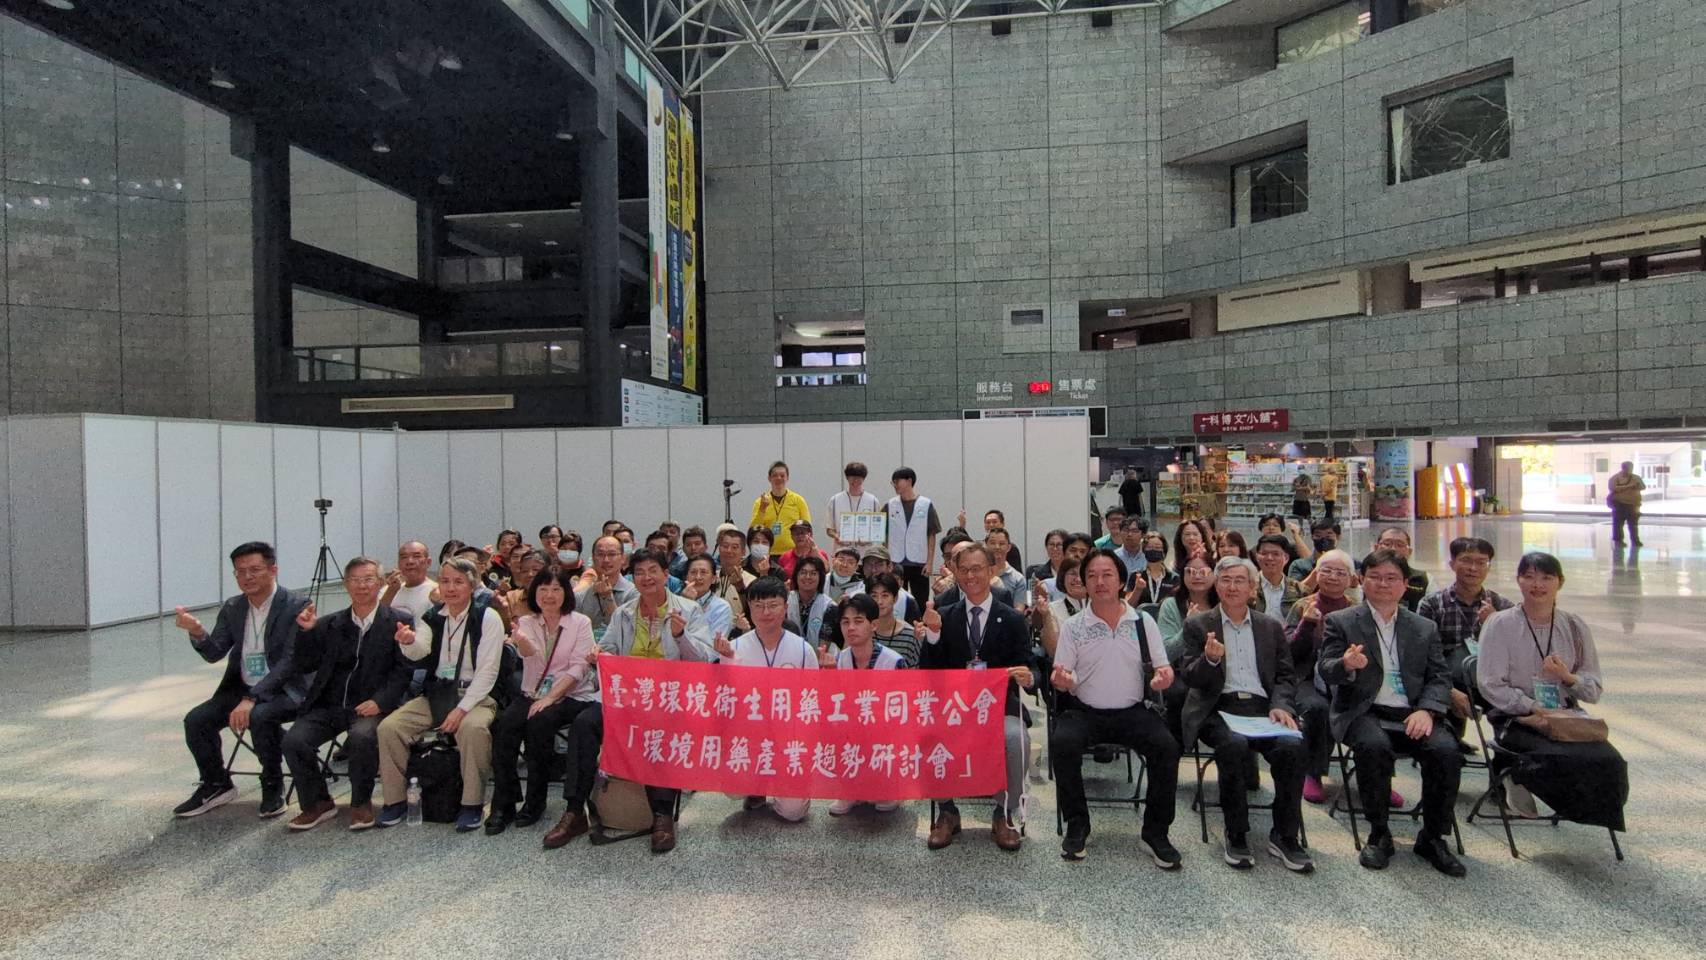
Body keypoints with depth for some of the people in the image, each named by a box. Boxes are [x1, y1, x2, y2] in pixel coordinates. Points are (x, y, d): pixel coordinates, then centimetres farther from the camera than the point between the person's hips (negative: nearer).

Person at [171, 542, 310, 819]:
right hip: (242, 687, 6)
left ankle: (273, 786, -9)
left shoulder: (295, 607, -13)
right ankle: (216, 785, 10)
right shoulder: (232, 608, 7)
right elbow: (214, 654, 2)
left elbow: (290, 662, -20)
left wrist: (251, 699, -28)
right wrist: (197, 632, -20)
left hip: (284, 689, -6)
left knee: (260, 717, -33)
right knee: (195, 720, -13)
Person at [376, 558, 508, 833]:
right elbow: (420, 651, -12)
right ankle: (395, 800, 3)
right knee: (388, 727, -14)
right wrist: (409, 641, -36)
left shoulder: (487, 618, -6)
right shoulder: (431, 618, 8)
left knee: (473, 727, -34)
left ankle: (471, 805, -18)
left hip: (477, 694, -5)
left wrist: (462, 709, -20)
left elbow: (488, 671, -11)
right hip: (436, 693, 5)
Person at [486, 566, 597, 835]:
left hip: (571, 695, -3)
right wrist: (521, 642, -40)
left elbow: (578, 669, -7)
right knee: (503, 724, -25)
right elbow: (530, 654, -15)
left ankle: (535, 801, -13)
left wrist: (550, 697, -19)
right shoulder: (526, 622, 7)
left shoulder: (580, 623, 1)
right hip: (532, 693, 3)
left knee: (539, 722, -31)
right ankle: (502, 804, -14)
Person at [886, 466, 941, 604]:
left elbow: (932, 535, 1)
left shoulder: (926, 505, -1)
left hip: (919, 563, -1)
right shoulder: (890, 505, 4)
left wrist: (930, 562, -5)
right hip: (895, 563, 1)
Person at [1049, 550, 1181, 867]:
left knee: (1167, 746, -25)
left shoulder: (1144, 622, 5)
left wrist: (1164, 676, -18)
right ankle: (1076, 826, -7)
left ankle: (1155, 832, -6)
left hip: (1133, 711, 1)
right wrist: (1061, 679, -23)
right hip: (1084, 712, -1)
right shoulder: (1073, 626, 3)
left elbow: (1162, 668, 7)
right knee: (1061, 743, -29)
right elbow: (1063, 678, 2)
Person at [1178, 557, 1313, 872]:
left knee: (1292, 745, -28)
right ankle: (1236, 836, -16)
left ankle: (1284, 836, -11)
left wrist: (1280, 706, -6)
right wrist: (1211, 659, -20)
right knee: (1234, 744, -34)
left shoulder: (1271, 626, 17)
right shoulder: (1198, 626, 9)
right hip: (1219, 709, -2)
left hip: (1262, 707, 3)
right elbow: (1190, 678, 2)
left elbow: (1286, 676, 15)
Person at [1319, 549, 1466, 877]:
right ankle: (1379, 834, -13)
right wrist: (1346, 665, -29)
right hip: (1364, 712, -3)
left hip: (1412, 714, 3)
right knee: (1374, 746, -33)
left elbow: (1439, 678, 10)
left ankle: (1433, 837, -5)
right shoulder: (1341, 622, 7)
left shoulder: (1425, 628, 17)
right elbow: (1326, 671, -4)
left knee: (1446, 751, -25)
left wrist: (1427, 710, -10)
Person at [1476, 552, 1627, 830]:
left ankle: (1517, 769, -5)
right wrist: (1535, 708, -16)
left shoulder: (1574, 627, 10)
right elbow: (1490, 685, -7)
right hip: (1516, 720, -4)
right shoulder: (1500, 624, -1)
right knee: (1566, 758, -32)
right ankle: (1515, 773, -2)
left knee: (1610, 761, -25)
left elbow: (1595, 690, 10)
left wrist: (1568, 677, -11)